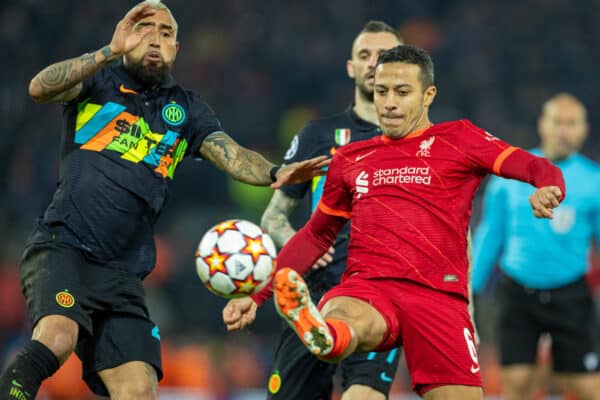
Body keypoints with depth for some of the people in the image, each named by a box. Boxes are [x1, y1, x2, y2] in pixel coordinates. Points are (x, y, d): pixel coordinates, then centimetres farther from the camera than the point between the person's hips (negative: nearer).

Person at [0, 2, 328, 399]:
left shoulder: (186, 109, 16)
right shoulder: (98, 82, 8)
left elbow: (232, 155, 1)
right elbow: (40, 88, -11)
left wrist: (275, 173, -20)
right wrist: (112, 51, -19)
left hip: (121, 273, 4)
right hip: (62, 246, -4)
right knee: (57, 337, -33)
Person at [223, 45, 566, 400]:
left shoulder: (458, 140, 12)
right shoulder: (350, 159, 22)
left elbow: (538, 168, 1)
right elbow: (316, 236, 31)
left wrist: (548, 188, -24)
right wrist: (257, 296, 23)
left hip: (438, 295, 0)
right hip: (365, 290, 1)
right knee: (341, 323, -36)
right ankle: (324, 335, -71)